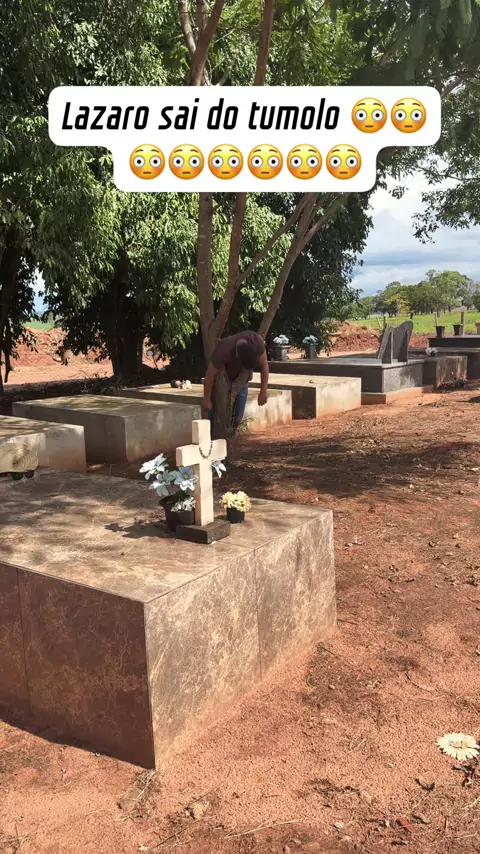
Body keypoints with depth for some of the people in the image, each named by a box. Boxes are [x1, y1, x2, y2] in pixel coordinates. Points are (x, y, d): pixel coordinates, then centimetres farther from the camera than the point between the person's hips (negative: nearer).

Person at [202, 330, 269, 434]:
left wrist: (264, 390, -17)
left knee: (238, 414, 2)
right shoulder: (223, 351, -42)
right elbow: (210, 375, -29)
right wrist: (206, 399, -19)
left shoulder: (257, 340, -33)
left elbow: (263, 365, -18)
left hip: (241, 378, 3)